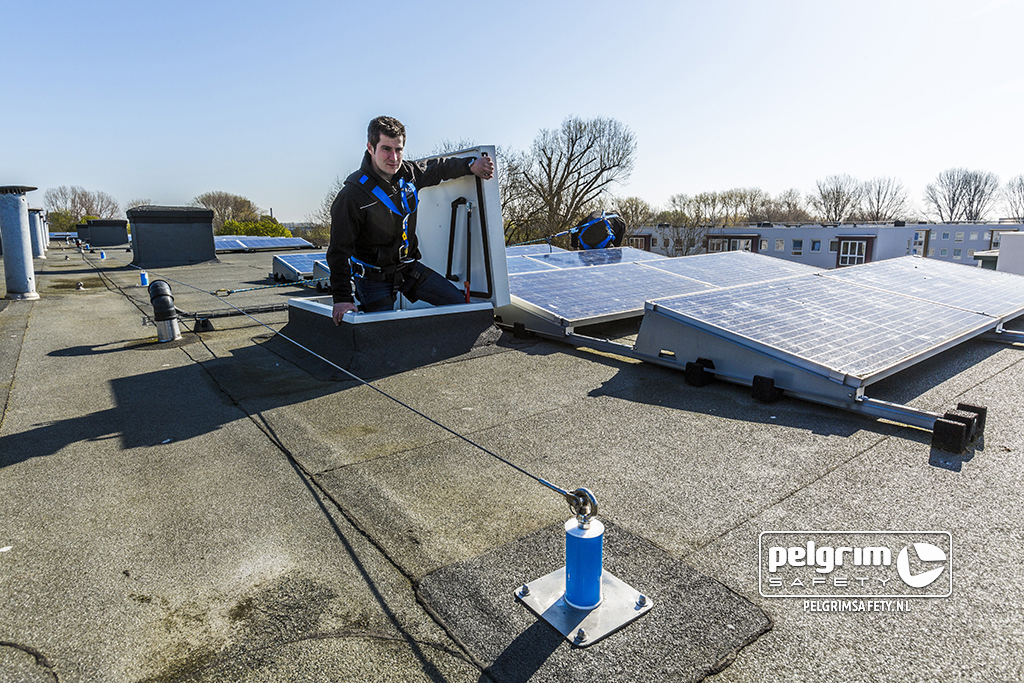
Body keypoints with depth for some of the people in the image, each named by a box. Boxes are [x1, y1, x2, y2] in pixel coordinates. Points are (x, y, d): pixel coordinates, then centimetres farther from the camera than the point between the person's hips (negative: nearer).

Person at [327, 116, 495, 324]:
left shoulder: (408, 173, -5)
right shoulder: (352, 195, -22)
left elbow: (437, 169, 19)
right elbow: (339, 251, -21)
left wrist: (470, 165, 9)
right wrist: (342, 297, -26)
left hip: (409, 266, 6)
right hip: (374, 276, -5)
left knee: (458, 302, 4)